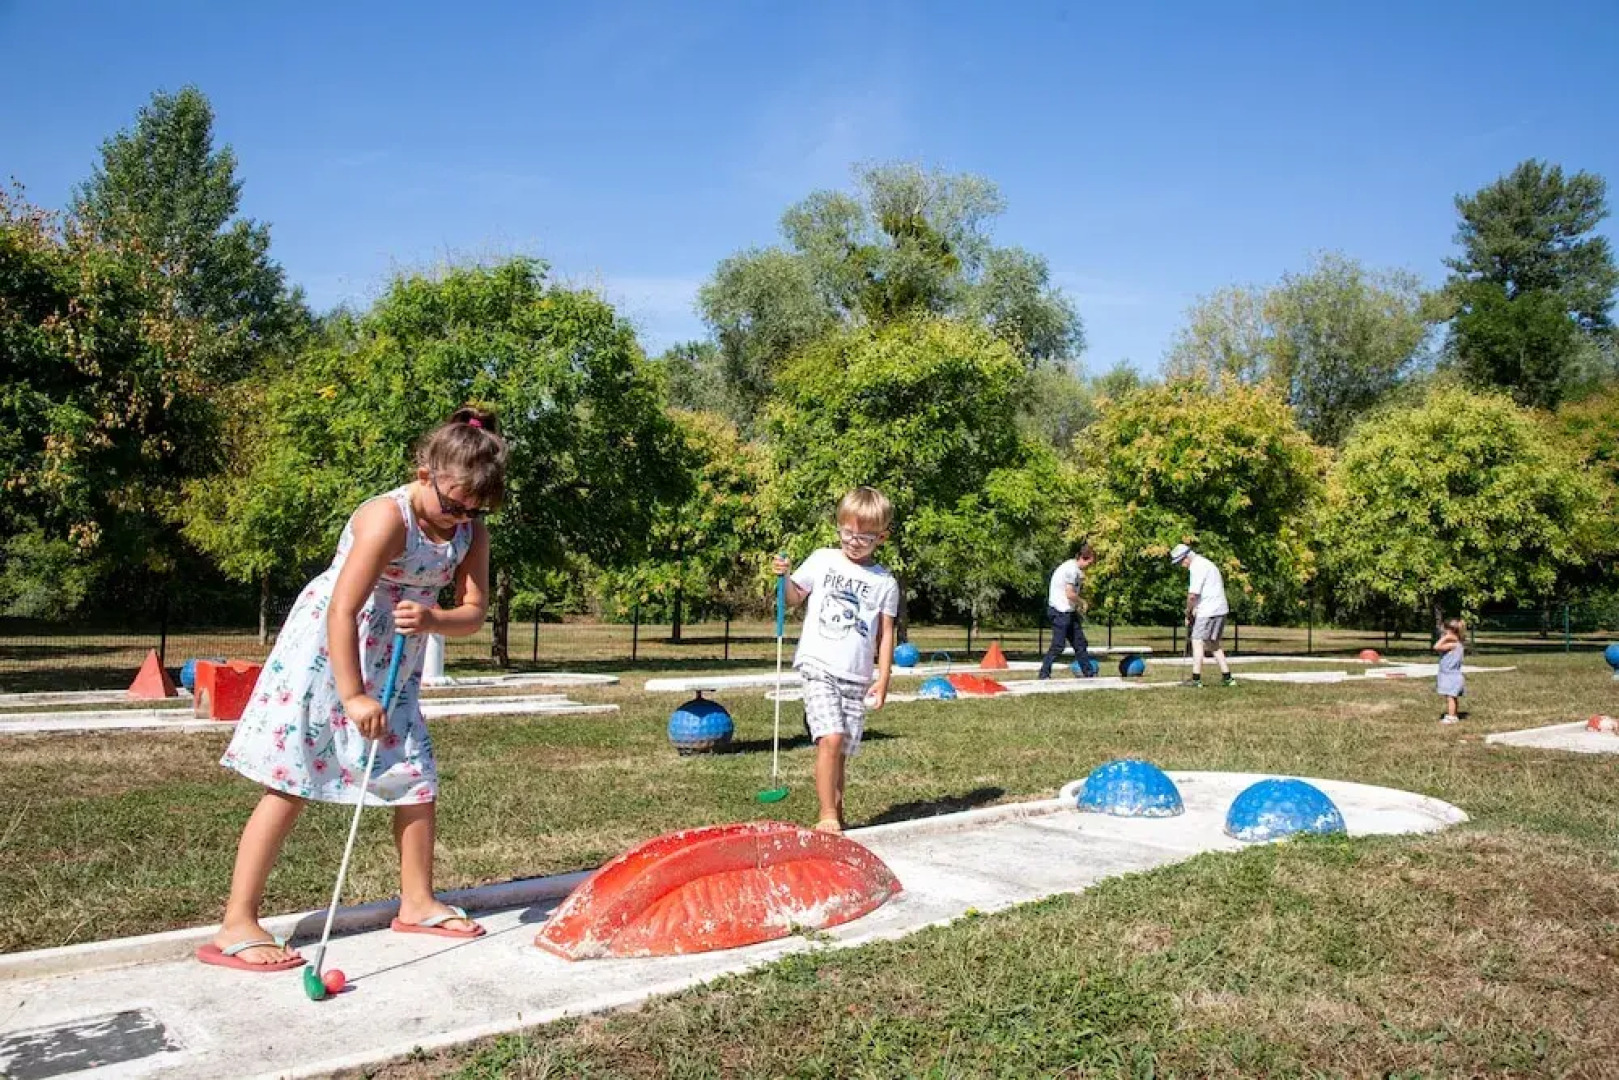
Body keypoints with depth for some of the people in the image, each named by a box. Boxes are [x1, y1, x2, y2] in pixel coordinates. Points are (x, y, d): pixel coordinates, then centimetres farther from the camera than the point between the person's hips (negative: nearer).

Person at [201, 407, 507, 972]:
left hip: (392, 666, 7)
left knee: (416, 776, 6)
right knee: (291, 783, -8)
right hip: (324, 649, -7)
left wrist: (432, 619, -28)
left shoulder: (472, 533, -5)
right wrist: (352, 696, -28)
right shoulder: (387, 518, -26)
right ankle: (236, 927, -4)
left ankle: (416, 902, 20)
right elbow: (342, 612, -28)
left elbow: (473, 613, -6)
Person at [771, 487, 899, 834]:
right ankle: (827, 815, -11)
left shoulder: (885, 583, 7)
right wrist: (784, 577, -8)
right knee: (830, 738, -19)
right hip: (819, 666, -2)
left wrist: (883, 679, 2)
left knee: (842, 751, 5)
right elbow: (794, 598, 13)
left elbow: (885, 635, 8)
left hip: (857, 678, 2)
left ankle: (837, 815, 19)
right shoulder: (822, 560, 6)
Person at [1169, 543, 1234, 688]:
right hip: (1219, 609, 10)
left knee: (1197, 642, -6)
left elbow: (1193, 595, -21)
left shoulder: (1197, 567, -14)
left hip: (1209, 611, -10)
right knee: (1213, 645, 15)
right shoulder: (1204, 563, 19)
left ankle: (1196, 679, -6)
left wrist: (1188, 614, -8)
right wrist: (1194, 611, 12)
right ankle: (1227, 677, 15)